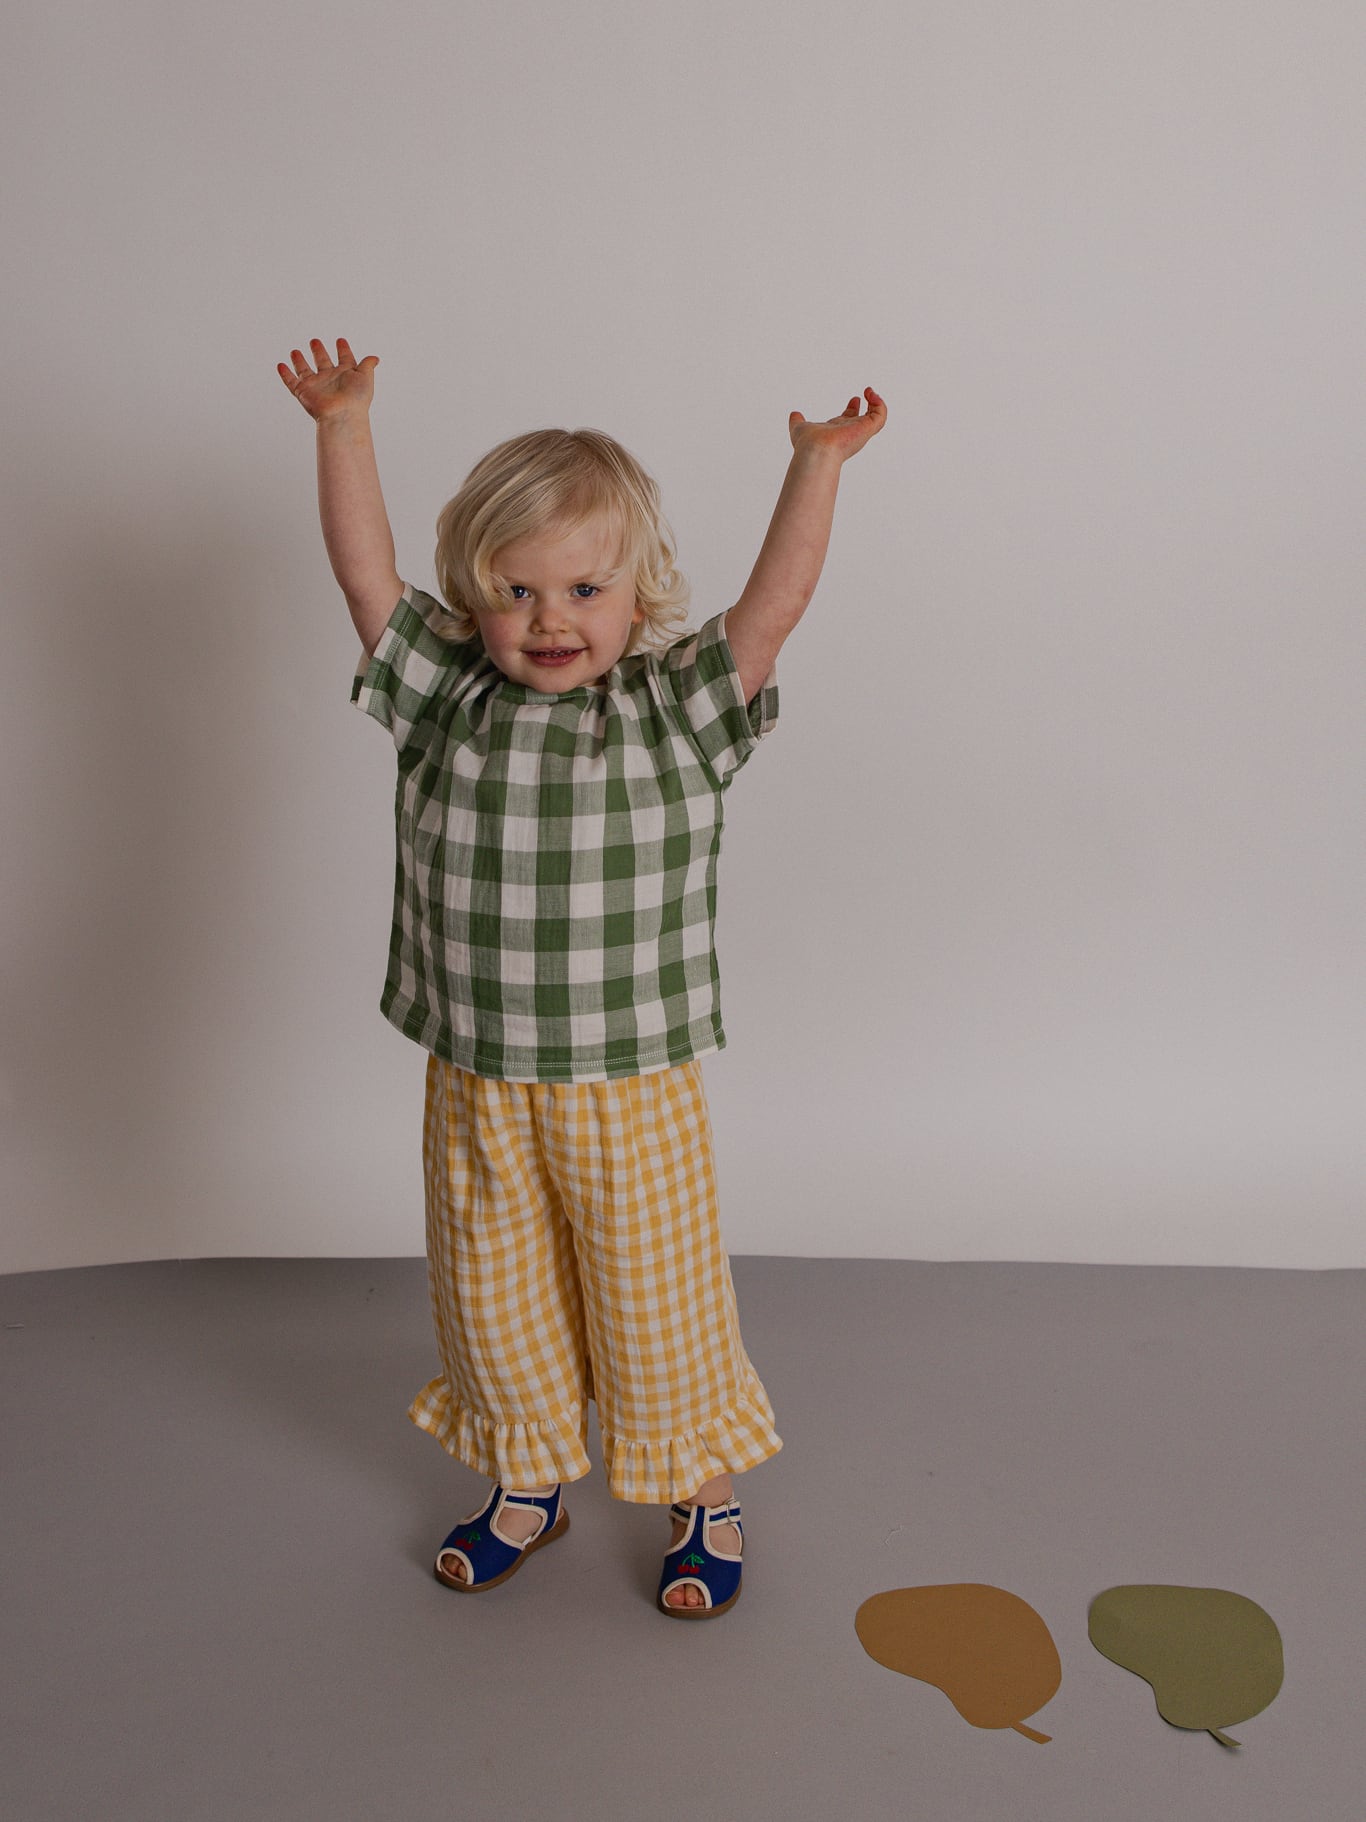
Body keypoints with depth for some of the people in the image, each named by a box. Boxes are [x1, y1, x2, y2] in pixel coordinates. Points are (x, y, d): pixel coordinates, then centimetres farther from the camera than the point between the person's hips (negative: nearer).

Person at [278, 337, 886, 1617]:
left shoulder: (677, 709, -5)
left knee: (657, 1300, 11)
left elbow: (775, 601, -13)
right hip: (477, 1088, 3)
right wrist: (344, 425, -8)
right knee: (493, 1298, 18)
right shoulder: (446, 697, 0)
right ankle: (525, 1483, 43)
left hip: (631, 1090, -2)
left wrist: (819, 461, -18)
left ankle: (703, 1496, 35)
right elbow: (365, 570, -3)